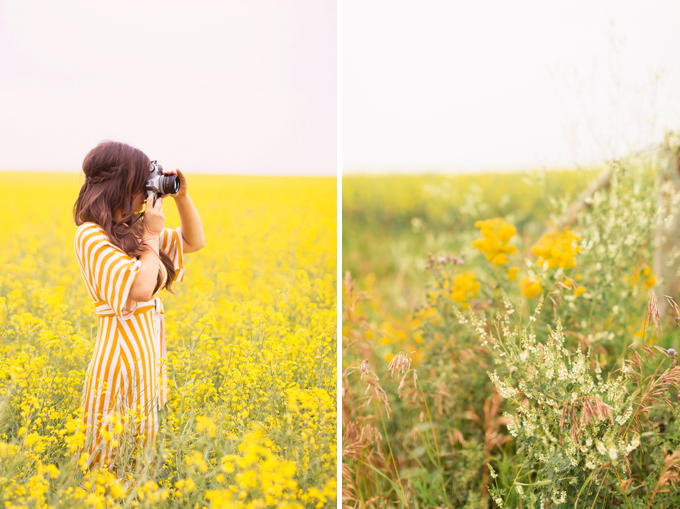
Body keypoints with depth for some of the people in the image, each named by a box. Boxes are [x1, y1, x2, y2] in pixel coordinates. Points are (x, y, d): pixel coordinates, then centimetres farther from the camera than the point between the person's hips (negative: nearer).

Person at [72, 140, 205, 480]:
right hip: (121, 359, -8)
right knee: (115, 455, 0)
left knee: (140, 450, 13)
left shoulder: (132, 230, 11)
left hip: (148, 354, 8)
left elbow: (195, 241, 21)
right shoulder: (90, 236, -13)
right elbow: (140, 288, -22)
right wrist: (151, 236, -10)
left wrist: (181, 196, 8)